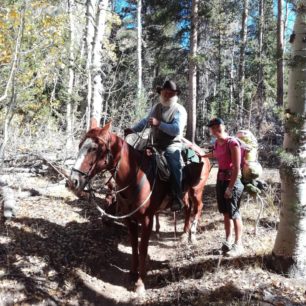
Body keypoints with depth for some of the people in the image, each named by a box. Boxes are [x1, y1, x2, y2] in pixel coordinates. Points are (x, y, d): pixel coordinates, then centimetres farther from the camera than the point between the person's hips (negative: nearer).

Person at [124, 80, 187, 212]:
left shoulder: (180, 110, -7)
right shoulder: (156, 107, 11)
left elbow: (177, 129, -22)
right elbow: (146, 121, 24)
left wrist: (158, 123, -27)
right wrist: (132, 130, 13)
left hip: (172, 146, -6)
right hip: (156, 145, 7)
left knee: (174, 167, -26)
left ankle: (177, 199, -18)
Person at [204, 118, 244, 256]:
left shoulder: (232, 143, -18)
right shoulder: (217, 143, 5)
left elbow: (236, 168, -20)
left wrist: (230, 188, -20)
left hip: (232, 181, -7)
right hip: (220, 180, 7)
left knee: (234, 213, 2)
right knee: (226, 212, 15)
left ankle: (238, 244, 16)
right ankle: (228, 240, 28)